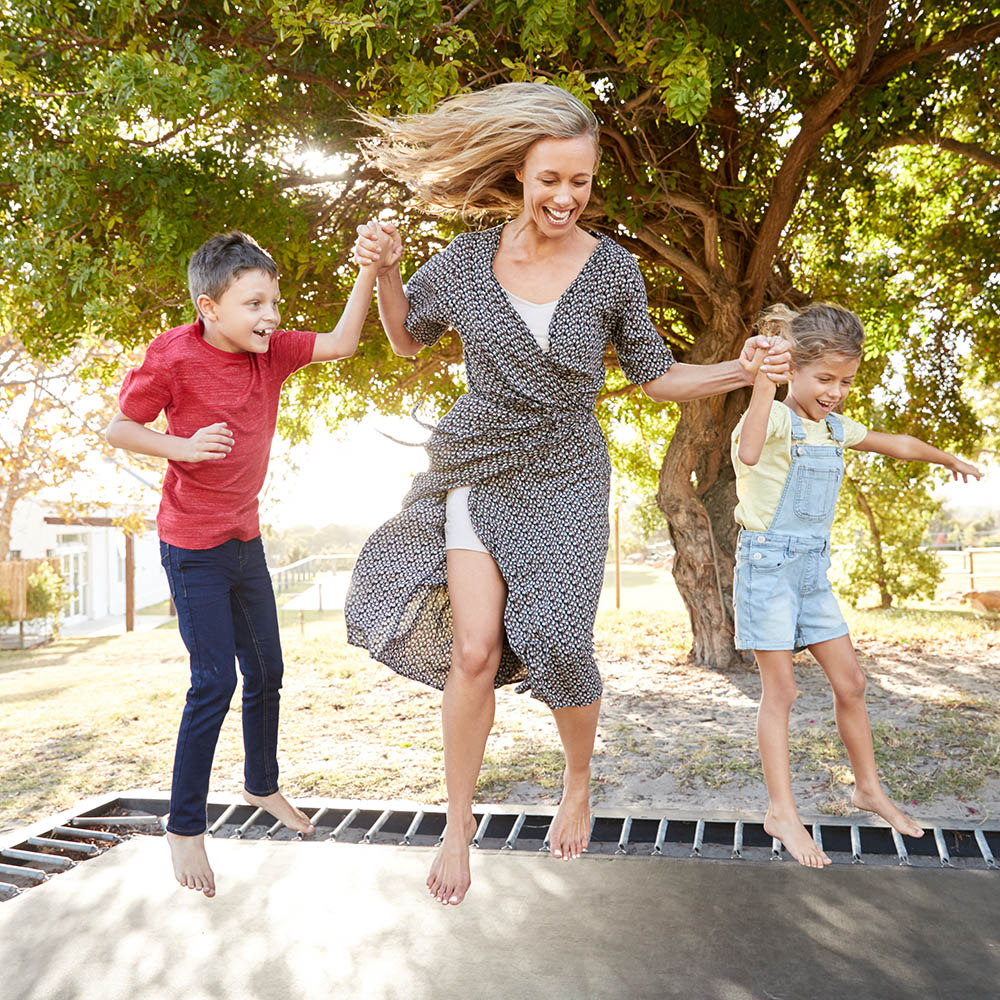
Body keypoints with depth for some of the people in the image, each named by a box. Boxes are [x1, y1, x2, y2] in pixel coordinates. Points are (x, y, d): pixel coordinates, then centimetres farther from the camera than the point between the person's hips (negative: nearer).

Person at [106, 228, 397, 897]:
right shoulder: (173, 357, -18)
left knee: (267, 670, 16)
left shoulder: (272, 350, -2)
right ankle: (185, 827, 9)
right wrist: (182, 446, -27)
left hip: (246, 540, 7)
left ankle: (263, 785, 39)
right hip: (193, 547, -7)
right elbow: (119, 428, -10)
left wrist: (370, 269, -18)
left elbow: (342, 344, -7)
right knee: (215, 680, -8)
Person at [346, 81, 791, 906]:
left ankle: (580, 783, 28)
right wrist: (382, 270, -5)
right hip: (480, 468, 1)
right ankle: (459, 829, 13)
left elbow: (656, 378, 3)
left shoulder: (613, 269, -5)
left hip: (565, 476, 0)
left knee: (557, 644, -6)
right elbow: (407, 339, 13)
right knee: (475, 650, -7)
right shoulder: (470, 258, -3)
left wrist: (741, 372, -11)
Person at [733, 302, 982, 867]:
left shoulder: (837, 429, 9)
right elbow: (748, 453, -41)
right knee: (780, 689, -2)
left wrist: (948, 459, 44)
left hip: (813, 569, 7)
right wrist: (764, 381, -49)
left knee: (850, 681, 10)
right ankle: (782, 812, 7)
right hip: (767, 565, -7)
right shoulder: (777, 420, -16)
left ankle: (869, 788, 28)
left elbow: (896, 445, 29)